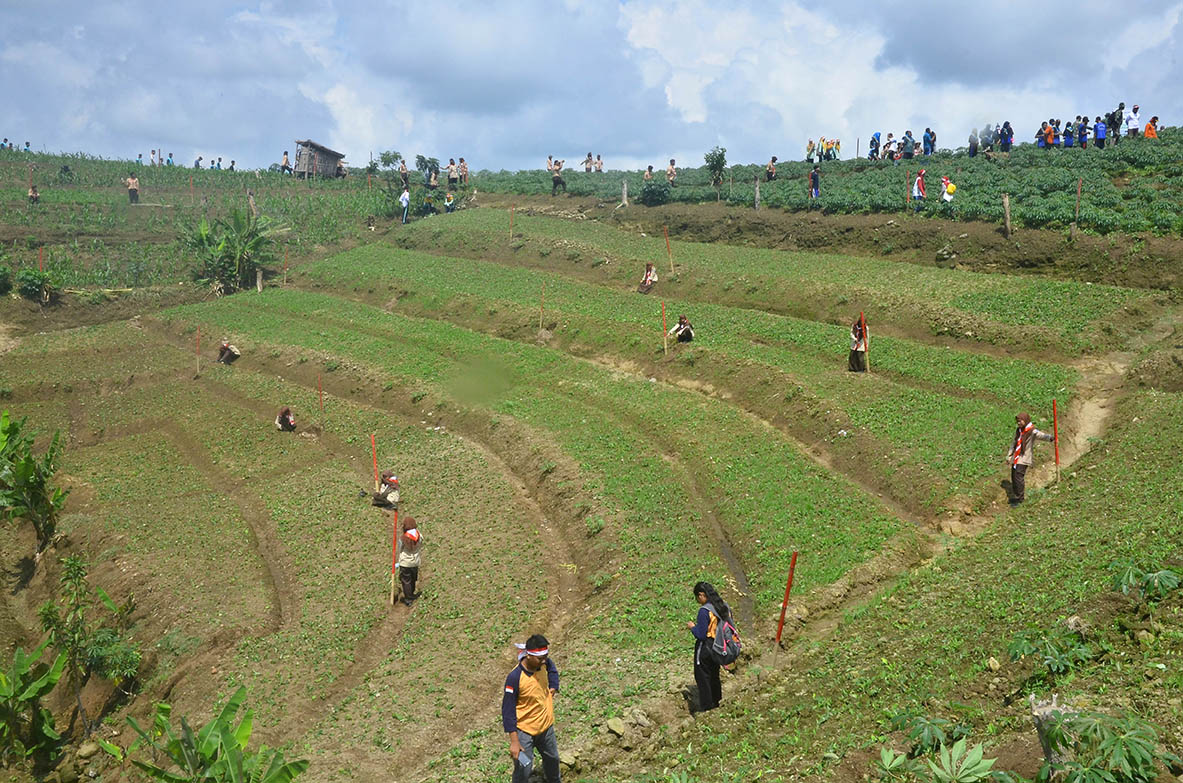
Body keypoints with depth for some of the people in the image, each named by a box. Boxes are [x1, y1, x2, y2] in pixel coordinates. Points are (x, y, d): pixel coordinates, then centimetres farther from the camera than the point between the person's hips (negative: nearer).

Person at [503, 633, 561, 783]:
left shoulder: (543, 663, -15)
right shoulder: (515, 677, -32)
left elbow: (552, 668, 14)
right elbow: (508, 710, -24)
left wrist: (553, 688, -1)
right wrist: (514, 741, -23)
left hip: (546, 725, 6)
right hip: (524, 730, -6)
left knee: (552, 758, 27)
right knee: (523, 770, -3)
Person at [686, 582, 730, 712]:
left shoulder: (704, 611, -25)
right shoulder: (725, 606, -2)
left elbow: (701, 635, -24)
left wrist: (692, 627, -6)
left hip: (705, 648, -7)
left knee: (702, 677, 9)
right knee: (714, 675, 25)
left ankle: (706, 708, 17)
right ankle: (716, 702, 38)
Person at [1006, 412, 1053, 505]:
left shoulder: (1032, 431, -11)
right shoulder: (1018, 430, 12)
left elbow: (1041, 435, -30)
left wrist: (1050, 438, -51)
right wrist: (1009, 455, 20)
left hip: (1024, 458, -7)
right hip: (1015, 458, 7)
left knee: (1018, 477, -13)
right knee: (1013, 477, 9)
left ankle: (1019, 498, -3)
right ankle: (1015, 496, 21)